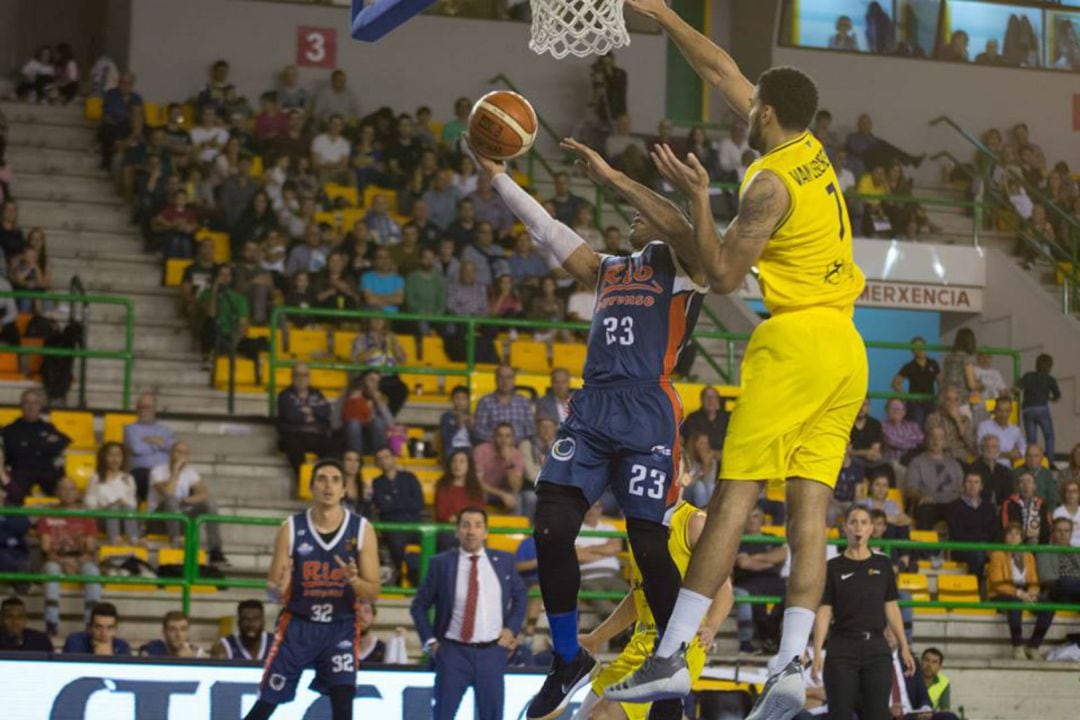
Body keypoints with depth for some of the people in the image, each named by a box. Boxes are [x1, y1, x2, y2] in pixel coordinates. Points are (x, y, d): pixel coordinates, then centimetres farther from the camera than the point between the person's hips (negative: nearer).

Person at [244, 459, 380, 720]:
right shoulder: (291, 529, -7)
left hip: (341, 628, 0)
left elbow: (373, 592, -5)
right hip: (298, 625, 0)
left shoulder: (362, 530, -7)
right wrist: (276, 590, -28)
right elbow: (276, 593, -4)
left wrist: (353, 580, -27)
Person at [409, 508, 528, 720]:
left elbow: (520, 595, 20)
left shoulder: (503, 561, 5)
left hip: (492, 652, 2)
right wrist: (429, 641, -3)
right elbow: (419, 605, 6)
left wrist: (512, 628, 6)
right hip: (453, 652, -2)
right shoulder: (441, 563, -1)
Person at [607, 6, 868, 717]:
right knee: (811, 505, 0)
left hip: (795, 339, -8)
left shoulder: (772, 182, -11)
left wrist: (698, 197, -4)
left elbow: (723, 275, -9)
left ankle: (671, 657, -10)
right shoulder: (814, 152, 13)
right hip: (847, 347, 8)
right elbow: (723, 72, 23)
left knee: (735, 497, -8)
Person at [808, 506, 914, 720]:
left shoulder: (883, 565, 9)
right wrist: (817, 652, -10)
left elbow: (892, 608, 12)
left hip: (876, 648, 2)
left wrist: (904, 648, 7)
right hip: (842, 649, -2)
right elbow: (824, 613, -1)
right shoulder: (833, 568, 2)